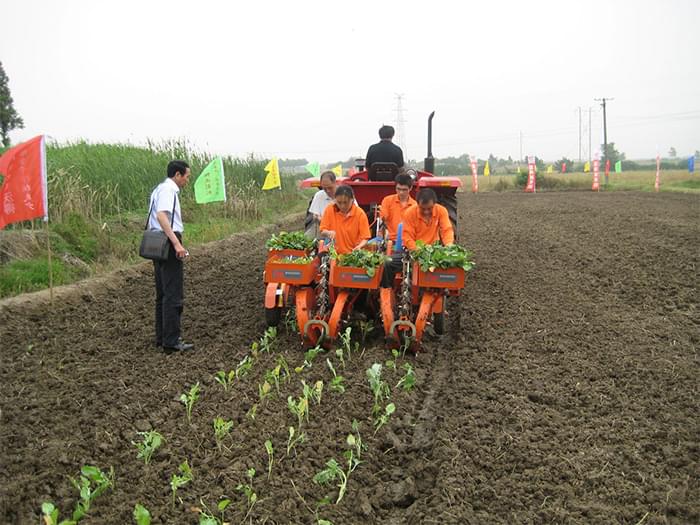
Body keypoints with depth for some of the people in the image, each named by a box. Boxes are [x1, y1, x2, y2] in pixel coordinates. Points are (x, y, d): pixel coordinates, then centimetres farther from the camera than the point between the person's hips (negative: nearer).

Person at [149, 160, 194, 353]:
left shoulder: (159, 189, 19)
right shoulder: (168, 190, -12)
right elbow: (161, 216, -27)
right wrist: (176, 244, -32)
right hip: (168, 243, -11)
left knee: (162, 294, 15)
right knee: (173, 295, -7)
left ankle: (162, 337, 23)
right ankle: (171, 341, -5)